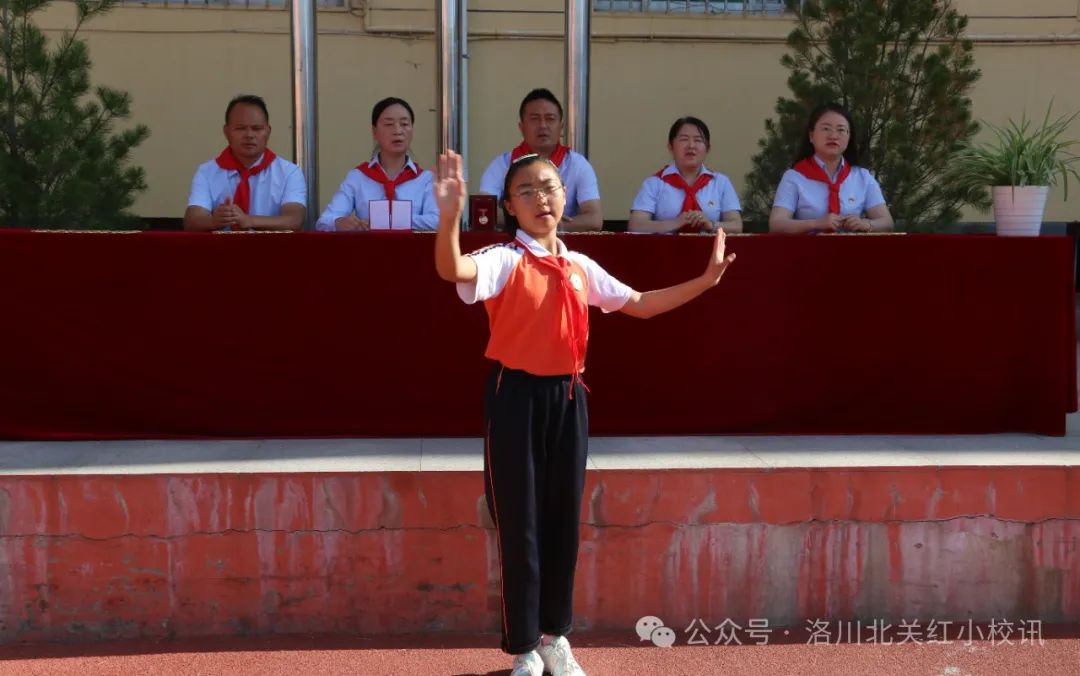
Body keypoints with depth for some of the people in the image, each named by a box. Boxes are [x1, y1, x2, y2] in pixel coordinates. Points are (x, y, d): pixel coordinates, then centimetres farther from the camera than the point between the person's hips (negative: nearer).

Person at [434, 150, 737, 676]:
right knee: (520, 524, 0)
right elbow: (452, 271, -32)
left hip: (567, 397, 5)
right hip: (517, 397, -5)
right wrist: (450, 216, -51)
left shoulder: (580, 267, 8)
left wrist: (704, 281, 16)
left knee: (563, 520, 12)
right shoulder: (505, 260, -11)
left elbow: (638, 305, 20)